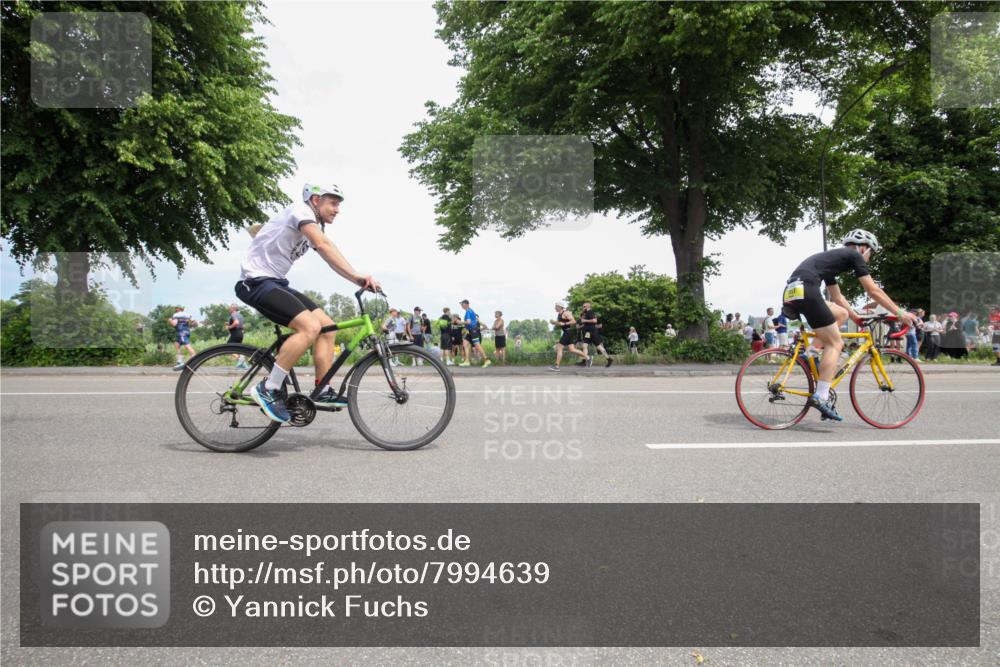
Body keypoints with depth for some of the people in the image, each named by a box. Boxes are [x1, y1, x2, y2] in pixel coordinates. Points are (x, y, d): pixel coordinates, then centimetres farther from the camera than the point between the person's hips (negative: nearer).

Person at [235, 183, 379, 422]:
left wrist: (360, 281, -9)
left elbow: (332, 259, 7)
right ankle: (268, 389, -18)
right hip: (257, 281, -10)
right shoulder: (300, 209, -12)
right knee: (310, 326, -26)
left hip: (276, 283, 10)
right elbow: (324, 245, -27)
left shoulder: (315, 227, 16)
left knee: (327, 326, 1)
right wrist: (357, 275, -35)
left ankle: (323, 392, 4)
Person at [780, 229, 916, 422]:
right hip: (805, 290, -8)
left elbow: (837, 297, 41)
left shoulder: (833, 257, 35)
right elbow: (874, 291, 8)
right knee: (835, 344, -2)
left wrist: (856, 317, 43)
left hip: (791, 292, 8)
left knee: (841, 314, 25)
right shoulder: (854, 255, 11)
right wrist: (900, 313, 15)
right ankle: (820, 397, -11)